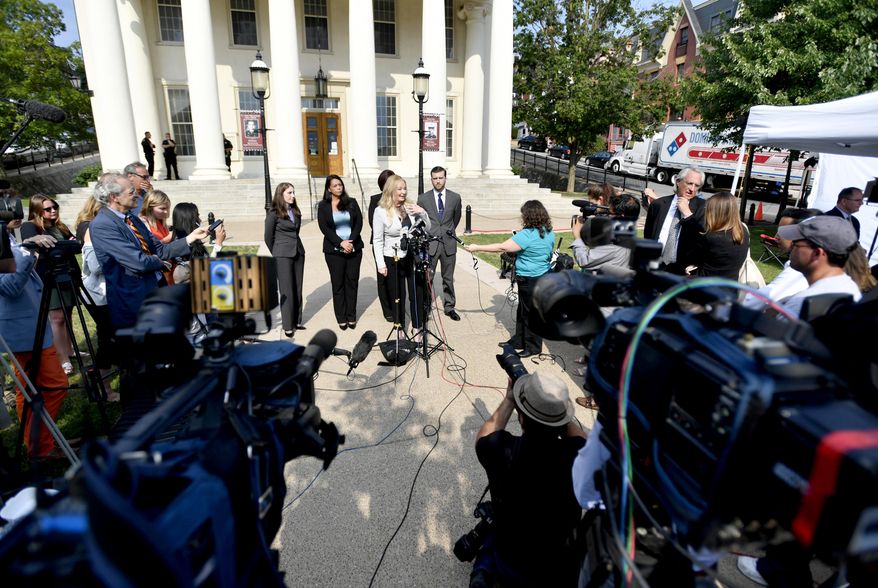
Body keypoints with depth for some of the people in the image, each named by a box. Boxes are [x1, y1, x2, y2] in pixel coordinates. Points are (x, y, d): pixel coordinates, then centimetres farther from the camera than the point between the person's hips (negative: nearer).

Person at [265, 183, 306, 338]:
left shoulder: (295, 212, 9)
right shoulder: (274, 214, -7)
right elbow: (268, 237, 0)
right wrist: (276, 254, 9)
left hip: (298, 252, 6)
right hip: (283, 255, -5)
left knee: (298, 289, 10)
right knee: (287, 290, -2)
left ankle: (297, 321, 20)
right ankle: (288, 326, 5)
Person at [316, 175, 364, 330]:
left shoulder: (351, 203, 7)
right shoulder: (323, 206, 3)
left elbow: (359, 223, 1)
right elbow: (324, 228, -5)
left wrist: (351, 241, -13)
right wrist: (341, 243, -15)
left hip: (354, 248, 1)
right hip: (334, 250, -1)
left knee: (352, 282, 4)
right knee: (338, 283, 3)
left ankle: (351, 317, 12)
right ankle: (341, 318, 9)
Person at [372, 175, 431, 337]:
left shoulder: (411, 207, 2)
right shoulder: (381, 211, -8)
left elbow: (427, 229, 8)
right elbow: (378, 240, -5)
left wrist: (422, 213, -9)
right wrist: (381, 264, -8)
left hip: (413, 257, 3)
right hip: (393, 259, -3)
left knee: (417, 293, 7)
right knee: (398, 296, 10)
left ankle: (417, 327, 23)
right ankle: (400, 328, 26)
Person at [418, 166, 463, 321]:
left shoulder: (455, 197, 3)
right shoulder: (423, 198, 0)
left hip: (448, 243, 1)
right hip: (429, 243, -1)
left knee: (448, 278, 10)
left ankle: (449, 307, 20)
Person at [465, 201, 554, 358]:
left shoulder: (527, 235, -23)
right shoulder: (550, 233, 4)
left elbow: (502, 247, -22)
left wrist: (477, 248, -16)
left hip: (530, 280, -9)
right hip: (544, 278, 9)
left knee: (530, 314, 5)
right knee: (523, 310, 18)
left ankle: (533, 347, 18)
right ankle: (518, 340, 30)